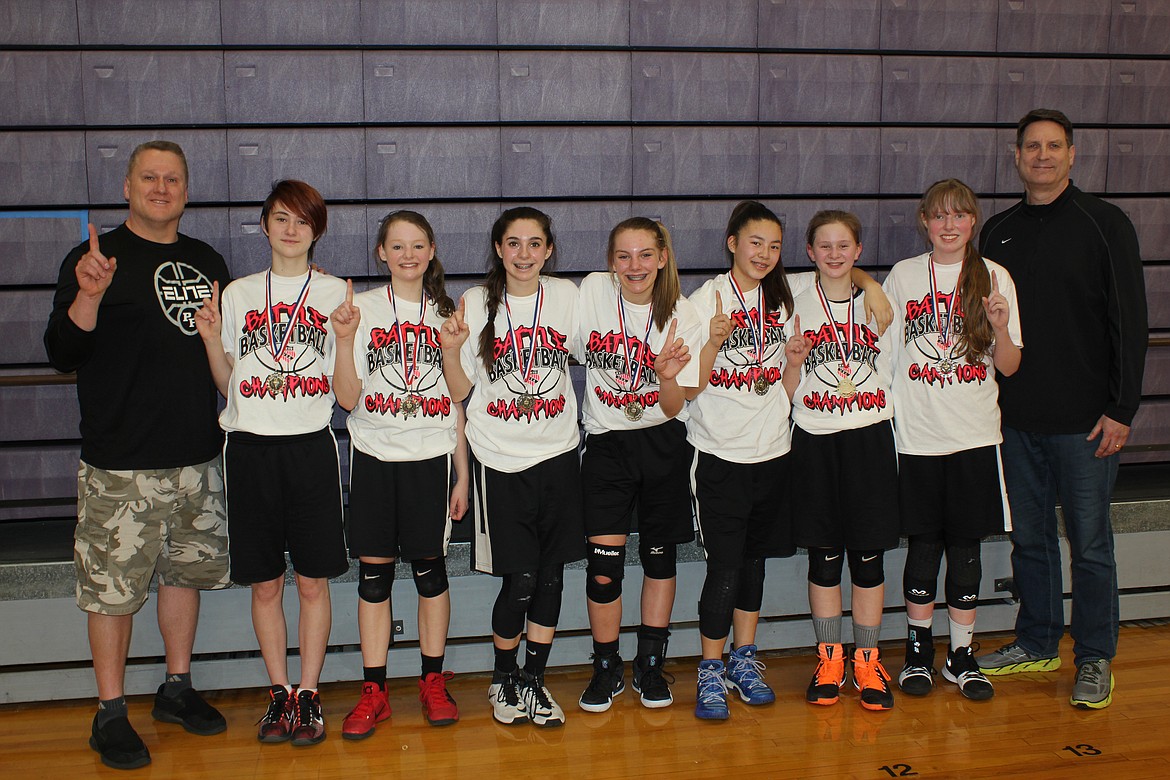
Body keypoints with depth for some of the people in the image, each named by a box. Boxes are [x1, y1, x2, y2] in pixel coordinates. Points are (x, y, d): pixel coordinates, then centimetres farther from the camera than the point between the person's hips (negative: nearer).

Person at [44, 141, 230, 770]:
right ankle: (110, 714, 14)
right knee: (113, 585, 0)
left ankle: (177, 688, 30)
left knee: (186, 571, 14)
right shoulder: (95, 257, -3)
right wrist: (89, 295, -25)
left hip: (198, 456, 5)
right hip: (121, 463, -5)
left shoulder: (207, 263, 12)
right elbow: (62, 355, -11)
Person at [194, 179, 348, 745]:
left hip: (311, 445, -1)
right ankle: (279, 692, 19)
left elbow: (345, 388, 5)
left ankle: (308, 693, 14)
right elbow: (230, 386, 11)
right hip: (250, 447, 1)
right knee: (265, 583, 6)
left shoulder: (335, 293, 7)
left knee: (313, 580, 2)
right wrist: (211, 338, -3)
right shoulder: (238, 294, 11)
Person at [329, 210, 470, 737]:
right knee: (374, 573, 3)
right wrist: (344, 339, -17)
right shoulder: (362, 308, 1)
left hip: (432, 457, 1)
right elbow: (348, 398, -4)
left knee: (430, 568, 6)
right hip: (374, 456, -1)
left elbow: (457, 402, 9)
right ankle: (373, 692, 13)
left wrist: (463, 474, 6)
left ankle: (433, 681, 20)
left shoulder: (446, 313, 7)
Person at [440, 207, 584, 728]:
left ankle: (533, 681, 23)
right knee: (519, 579, -3)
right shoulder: (477, 303, -2)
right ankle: (503, 679, 22)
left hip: (558, 454, 3)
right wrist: (451, 348, -17)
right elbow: (459, 391, 0)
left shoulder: (567, 296, 4)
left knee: (551, 573, 7)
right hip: (501, 460, -2)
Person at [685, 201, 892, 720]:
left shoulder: (786, 293, 5)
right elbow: (689, 388, -10)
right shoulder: (706, 300, -7)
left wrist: (870, 285, 3)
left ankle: (743, 660, 26)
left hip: (772, 450, 4)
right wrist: (715, 340, -25)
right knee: (724, 565, -5)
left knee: (754, 559, 13)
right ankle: (710, 672, 8)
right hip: (719, 453, -4)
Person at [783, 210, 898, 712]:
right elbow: (788, 392, 1)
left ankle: (867, 661, 16)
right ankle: (828, 659, 18)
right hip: (815, 440, -1)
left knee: (869, 554, 4)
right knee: (823, 555, 6)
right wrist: (793, 363, -15)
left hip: (870, 437, 1)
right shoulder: (796, 307, 4)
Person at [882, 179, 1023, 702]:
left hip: (975, 434, 0)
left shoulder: (995, 277, 3)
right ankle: (918, 650, 20)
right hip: (918, 434, 0)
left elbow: (1009, 366, 3)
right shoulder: (903, 276, 3)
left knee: (965, 543, 6)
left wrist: (1000, 328, -16)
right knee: (923, 542, 6)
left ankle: (961, 654, 18)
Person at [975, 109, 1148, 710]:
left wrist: (1121, 408, -11)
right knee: (1029, 537, 13)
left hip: (1085, 419, -4)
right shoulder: (998, 232, 10)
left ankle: (1095, 659, 16)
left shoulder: (1104, 224, -4)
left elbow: (1130, 322, -6)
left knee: (1089, 543, 3)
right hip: (1015, 417, 4)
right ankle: (1037, 644, 28)